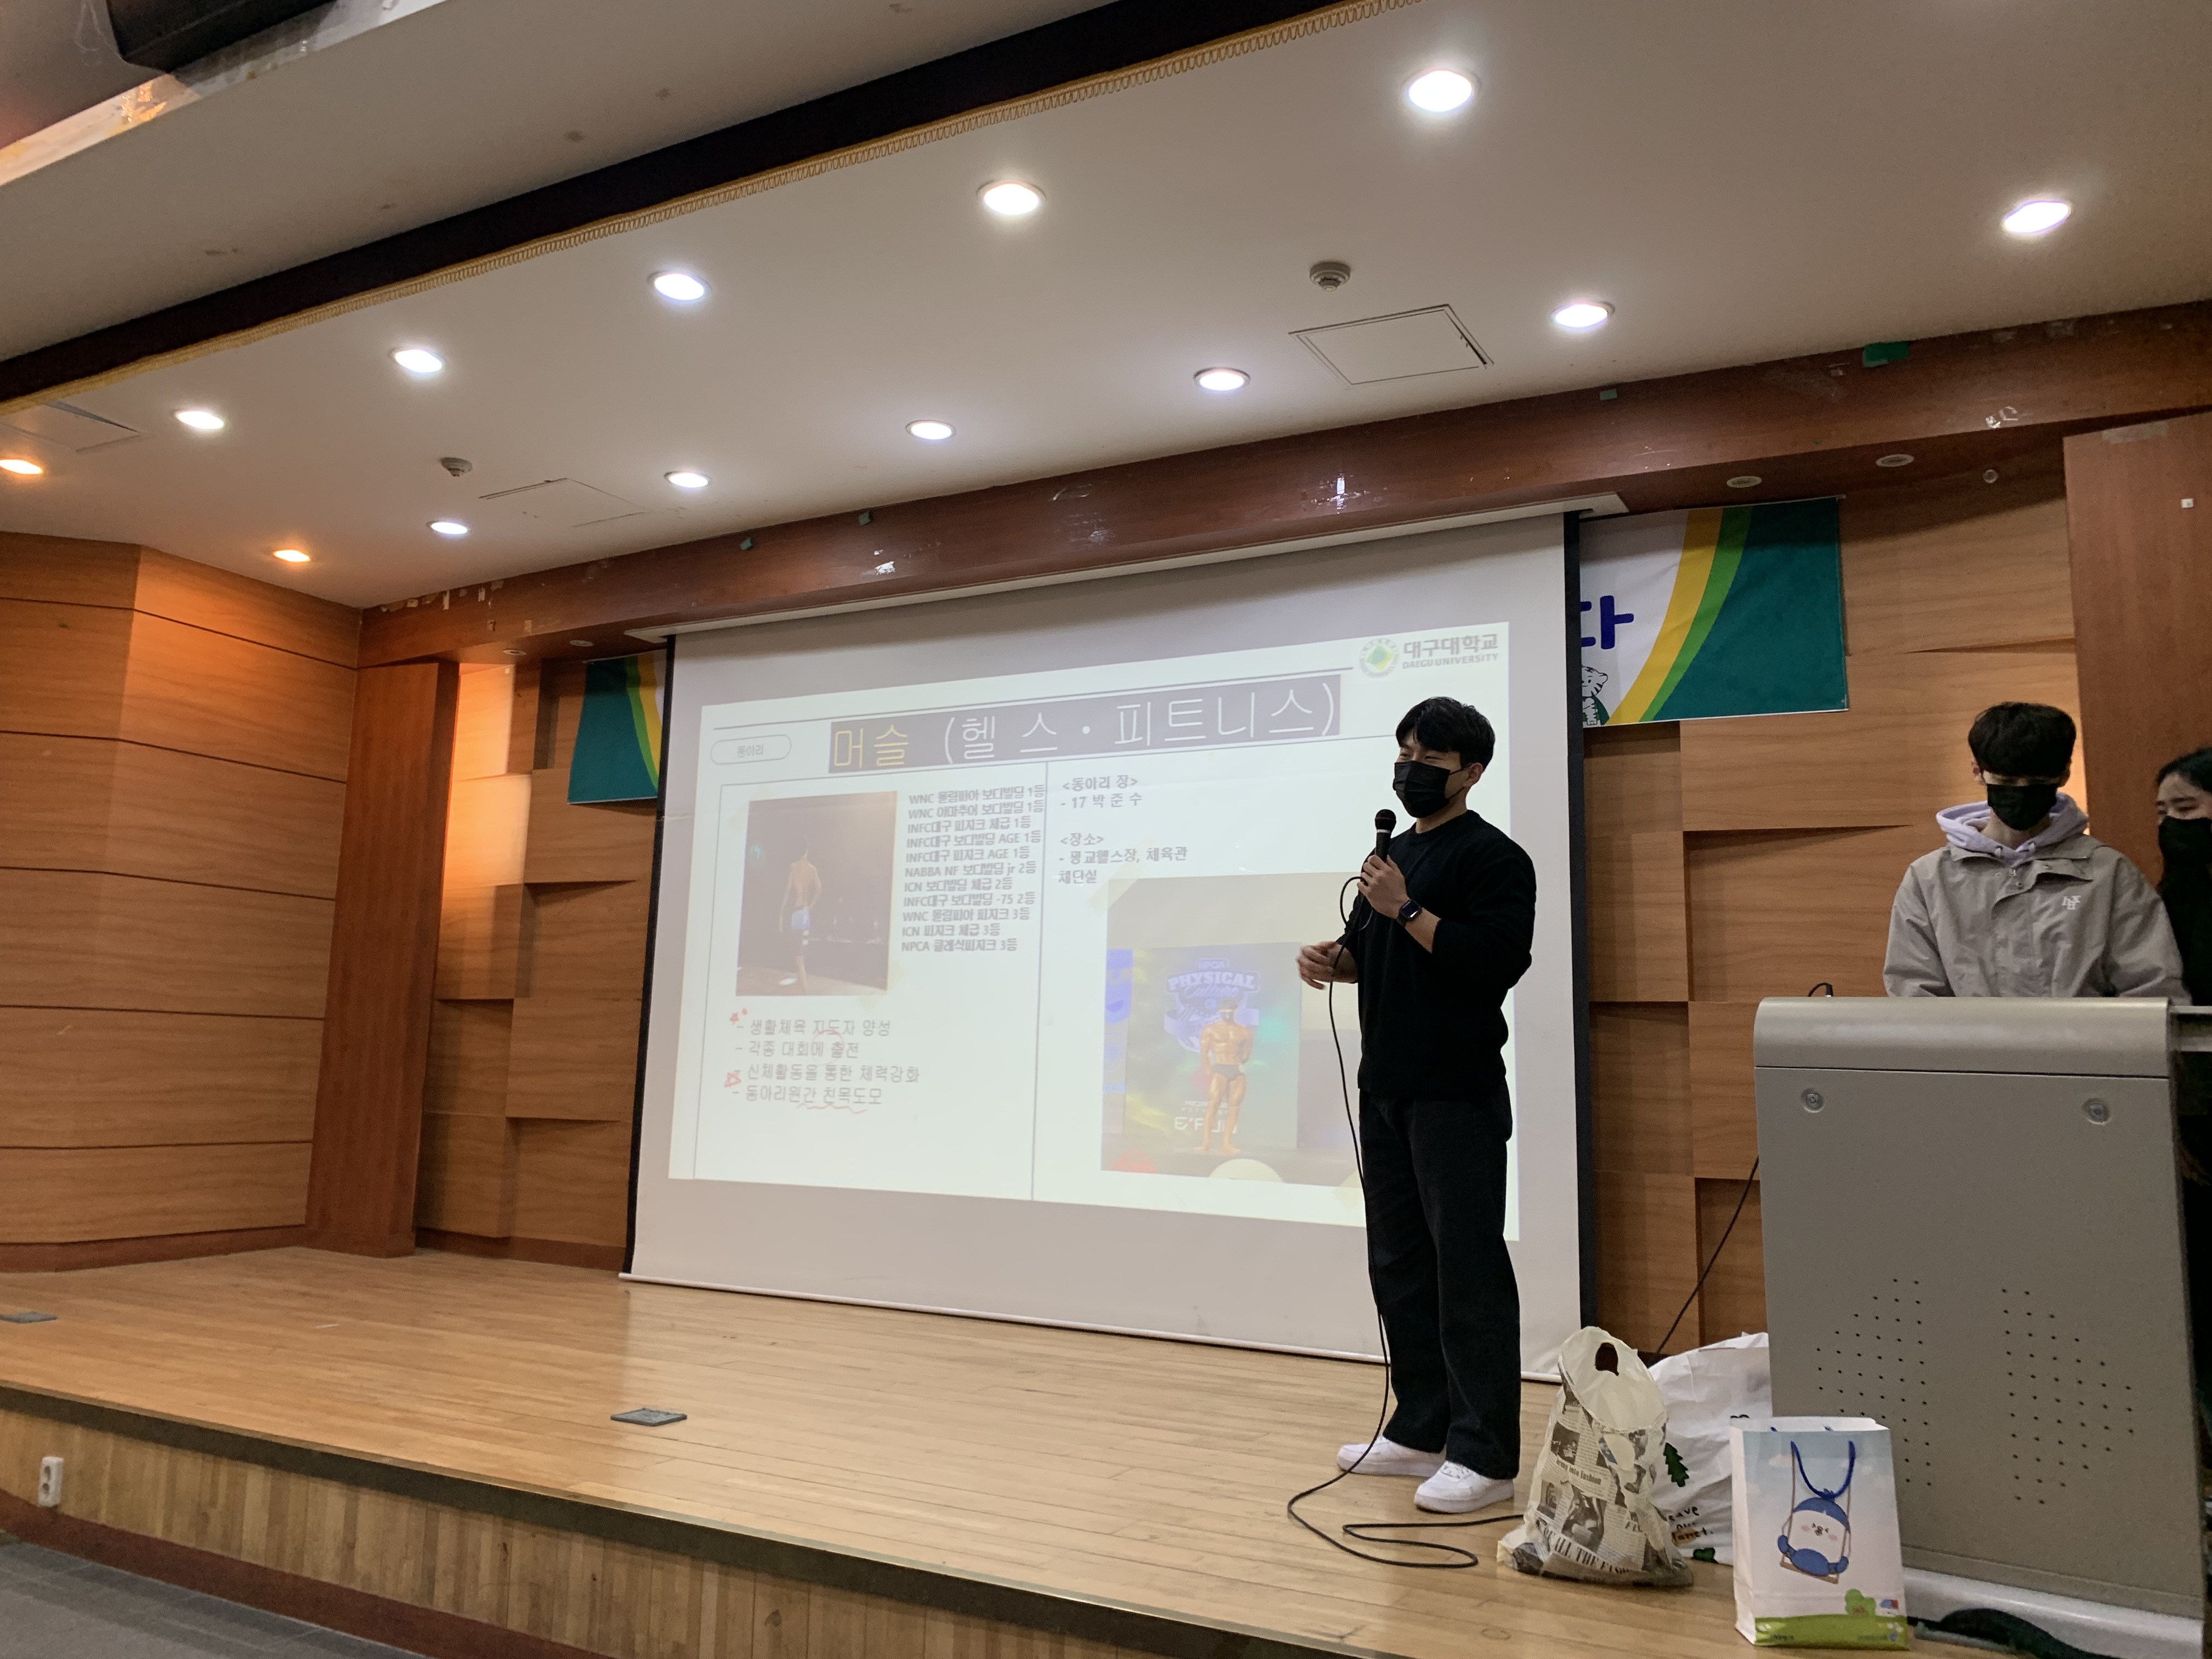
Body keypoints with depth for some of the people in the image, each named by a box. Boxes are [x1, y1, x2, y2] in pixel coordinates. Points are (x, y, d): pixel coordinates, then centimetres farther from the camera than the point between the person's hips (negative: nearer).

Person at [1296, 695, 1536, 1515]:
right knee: (1399, 1265, 14)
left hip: (1457, 1094, -9)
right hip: (1388, 1087, 9)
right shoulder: (1396, 854, 18)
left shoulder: (1494, 856, -9)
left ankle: (1484, 1456, 3)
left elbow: (1501, 958, -21)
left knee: (1468, 1271, -5)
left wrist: (1407, 909, -21)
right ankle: (1422, 1430, 26)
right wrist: (1331, 957, 5)